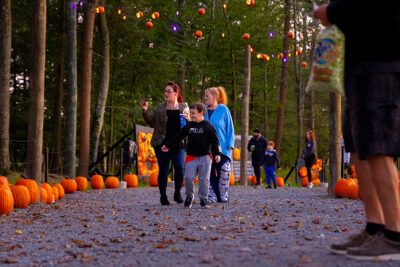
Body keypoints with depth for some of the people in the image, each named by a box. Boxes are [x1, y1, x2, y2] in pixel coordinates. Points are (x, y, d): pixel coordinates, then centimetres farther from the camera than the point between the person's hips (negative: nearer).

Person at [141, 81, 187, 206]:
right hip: (161, 143, 0)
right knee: (163, 170, 2)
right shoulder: (160, 107, 8)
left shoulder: (183, 107, 9)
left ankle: (177, 193, 8)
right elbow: (151, 122, 5)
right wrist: (145, 111, -9)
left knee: (180, 167, -14)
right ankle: (163, 196, 15)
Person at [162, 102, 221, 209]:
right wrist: (168, 145, 24)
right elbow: (178, 137, 18)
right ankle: (189, 196, 17)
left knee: (204, 179, -3)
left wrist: (216, 154, -14)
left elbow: (215, 141, -3)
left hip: (205, 157, -3)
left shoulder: (208, 126, -3)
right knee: (188, 177, -6)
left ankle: (203, 199, 9)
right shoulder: (188, 126, 8)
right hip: (191, 156, 3)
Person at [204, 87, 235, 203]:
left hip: (222, 148, -3)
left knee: (224, 171, -8)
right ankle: (212, 196, 7)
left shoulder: (223, 110, 1)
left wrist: (230, 145, -6)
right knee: (209, 172, 0)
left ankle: (223, 196, 7)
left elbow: (230, 128, 1)